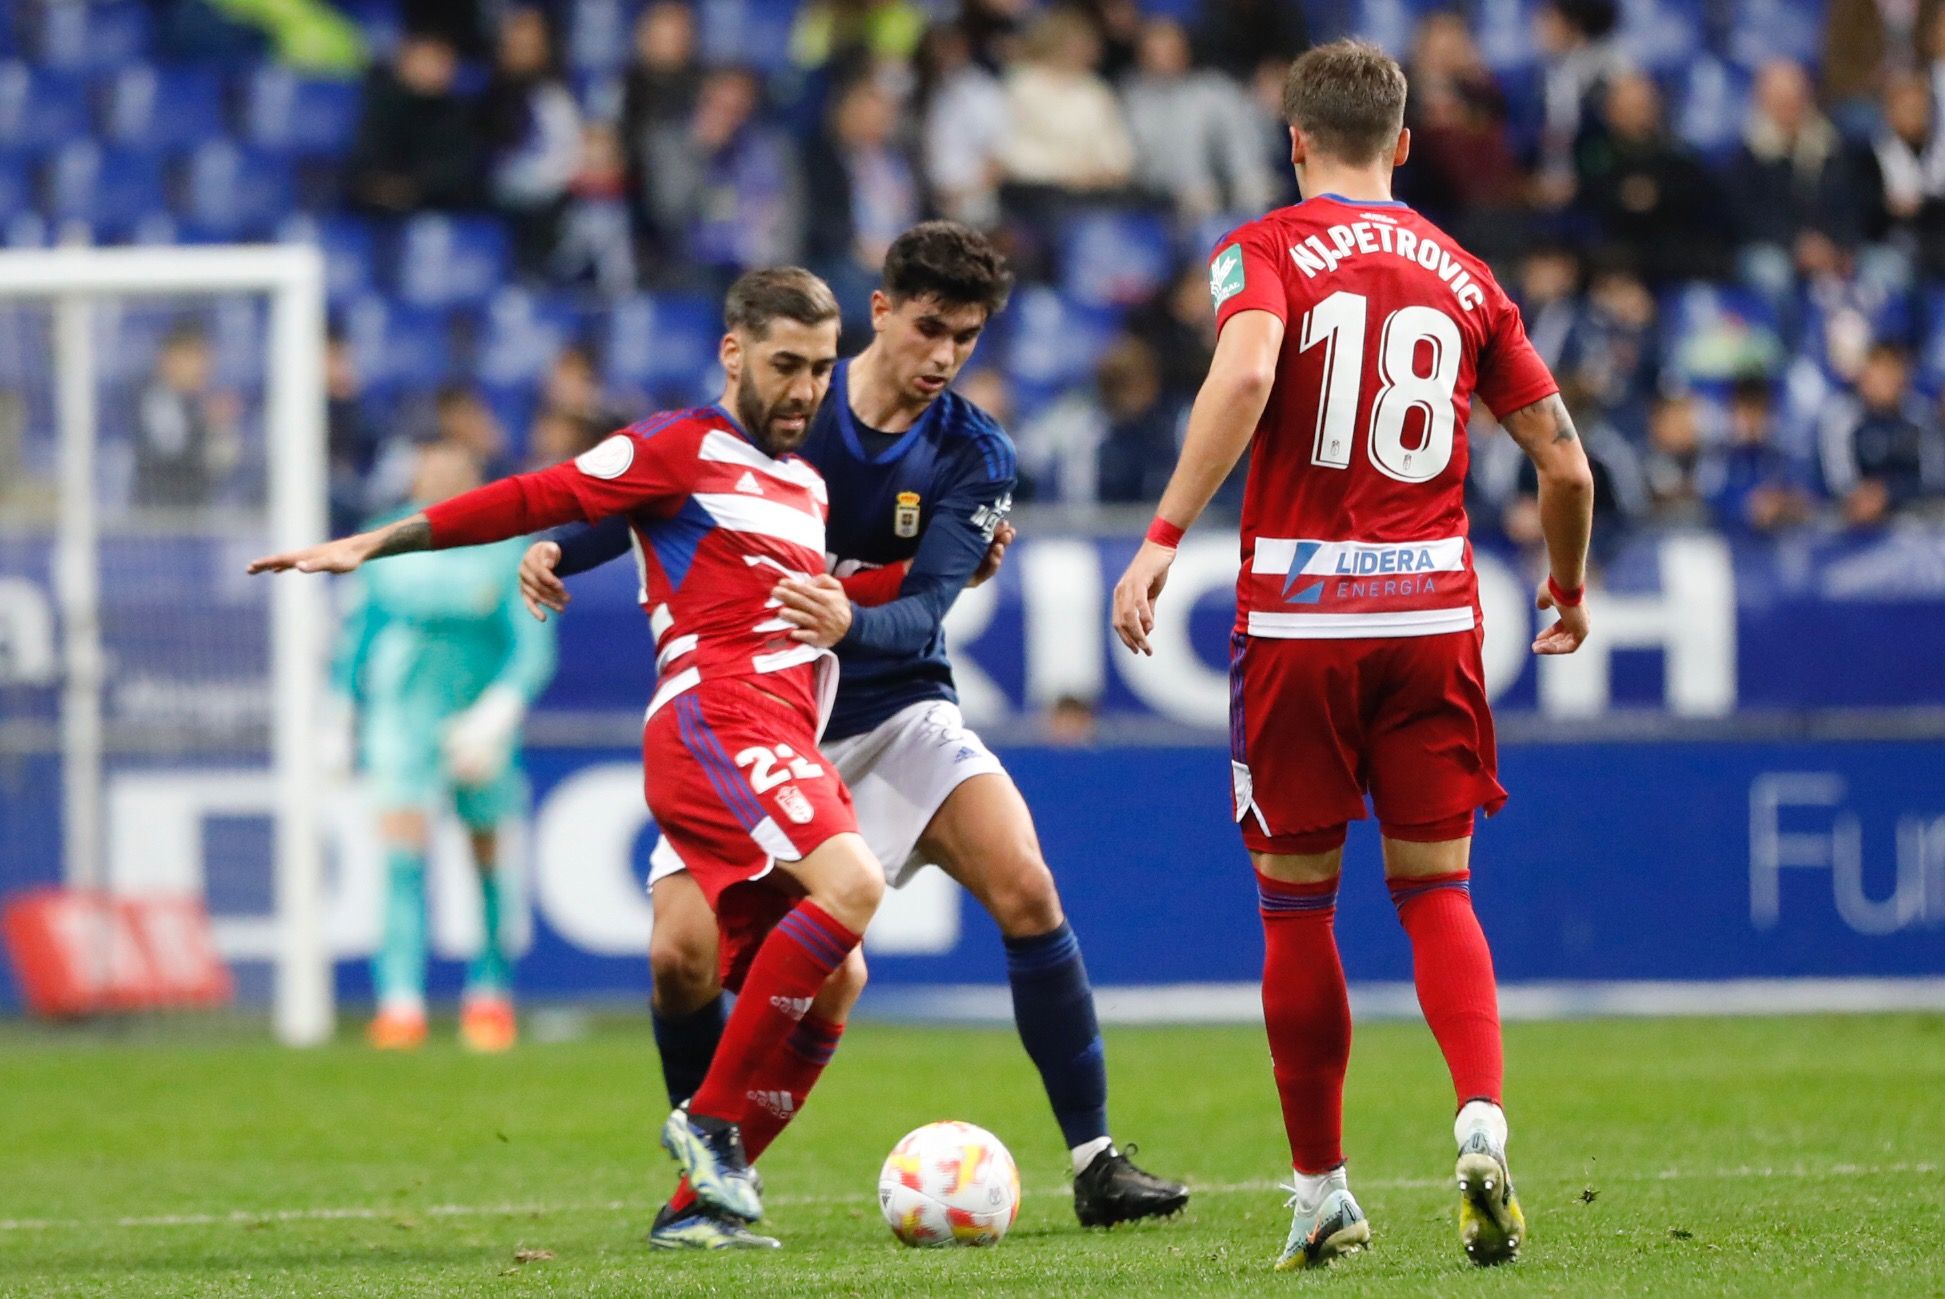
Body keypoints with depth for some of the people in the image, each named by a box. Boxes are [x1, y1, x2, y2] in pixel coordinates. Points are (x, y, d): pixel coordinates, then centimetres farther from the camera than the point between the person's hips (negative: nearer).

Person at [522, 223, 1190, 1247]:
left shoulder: (971, 455, -8)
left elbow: (921, 616, -20)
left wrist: (844, 624, -41)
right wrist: (559, 551, -13)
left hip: (894, 711, 0)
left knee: (1025, 889, -21)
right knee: (681, 957, -16)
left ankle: (1095, 1164, -12)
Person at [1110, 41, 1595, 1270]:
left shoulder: (1269, 250, 0)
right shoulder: (1462, 275, 10)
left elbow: (1244, 375, -21)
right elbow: (1564, 460, 11)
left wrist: (1164, 539, -22)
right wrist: (1568, 588, 28)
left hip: (1299, 616, -2)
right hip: (1434, 614, 2)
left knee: (1298, 902, 9)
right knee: (1436, 890, 8)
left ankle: (1323, 1192, 12)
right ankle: (1484, 1127, -16)